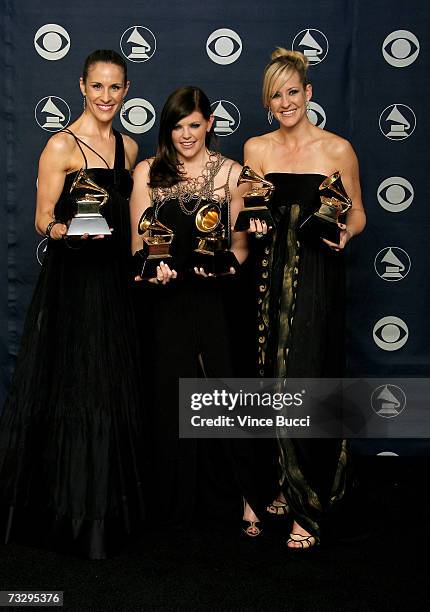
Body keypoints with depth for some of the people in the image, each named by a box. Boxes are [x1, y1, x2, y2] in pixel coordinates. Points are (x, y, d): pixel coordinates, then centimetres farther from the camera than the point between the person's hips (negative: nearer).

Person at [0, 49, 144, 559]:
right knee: (69, 392, -2)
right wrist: (65, 229, -28)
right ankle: (67, 511, 16)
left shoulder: (128, 148, 12)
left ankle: (108, 505, 28)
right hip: (70, 282, -6)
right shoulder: (62, 145, -7)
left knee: (112, 392, 12)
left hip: (113, 280, 6)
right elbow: (43, 221, -9)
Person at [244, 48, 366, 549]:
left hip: (317, 279, -4)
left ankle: (309, 510, 6)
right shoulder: (256, 148, 8)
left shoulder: (337, 149, -1)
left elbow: (357, 212, 6)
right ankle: (288, 484, 26)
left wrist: (345, 234, -14)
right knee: (275, 382, 8)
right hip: (271, 276, 4)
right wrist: (252, 223, -8)